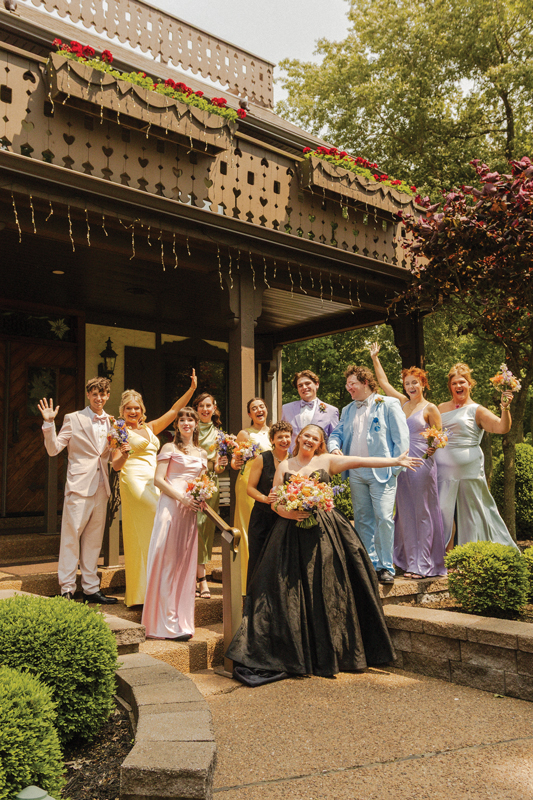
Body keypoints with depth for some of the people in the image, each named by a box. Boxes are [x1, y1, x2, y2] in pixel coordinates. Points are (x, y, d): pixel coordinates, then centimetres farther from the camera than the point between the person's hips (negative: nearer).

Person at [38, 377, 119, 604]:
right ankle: (67, 589, 8)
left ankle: (90, 589, 18)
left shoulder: (111, 422, 13)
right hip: (79, 486, -5)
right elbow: (53, 449, -5)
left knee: (93, 540, 10)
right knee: (70, 538, -2)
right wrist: (49, 423, -17)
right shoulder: (73, 419, -1)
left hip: (100, 487, 5)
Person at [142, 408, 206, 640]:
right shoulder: (169, 448, 4)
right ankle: (166, 621, 2)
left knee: (186, 563, 6)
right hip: (170, 506, -4)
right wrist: (182, 498, -15)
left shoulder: (202, 453, 18)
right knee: (166, 561, -5)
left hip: (191, 509, 5)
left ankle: (182, 621, 13)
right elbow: (158, 479, -5)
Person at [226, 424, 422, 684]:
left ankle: (326, 654, 14)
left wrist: (396, 461, -5)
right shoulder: (284, 466, 9)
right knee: (289, 591, -1)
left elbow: (360, 461, 0)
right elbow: (275, 502, 8)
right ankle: (292, 653, 8)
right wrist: (287, 512, -13)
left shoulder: (327, 461, 7)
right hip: (292, 532, 0)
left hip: (323, 532, 0)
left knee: (324, 590, 2)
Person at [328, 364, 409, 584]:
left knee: (383, 518, -11)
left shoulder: (388, 404, 1)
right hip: (356, 473, 5)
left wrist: (395, 467, -10)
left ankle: (385, 567, 0)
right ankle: (369, 565, 17)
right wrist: (334, 447, -6)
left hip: (381, 472, -5)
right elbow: (337, 433, 18)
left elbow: (401, 438, -3)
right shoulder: (348, 410, 18)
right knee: (363, 520, 8)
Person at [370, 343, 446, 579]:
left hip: (422, 464, -5)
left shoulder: (430, 408, -1)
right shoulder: (402, 403, 12)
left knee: (423, 513, -1)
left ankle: (425, 565, 5)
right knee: (405, 513, 8)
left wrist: (433, 446, -17)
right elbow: (383, 381, 20)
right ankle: (411, 562, 16)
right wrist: (375, 357, 21)